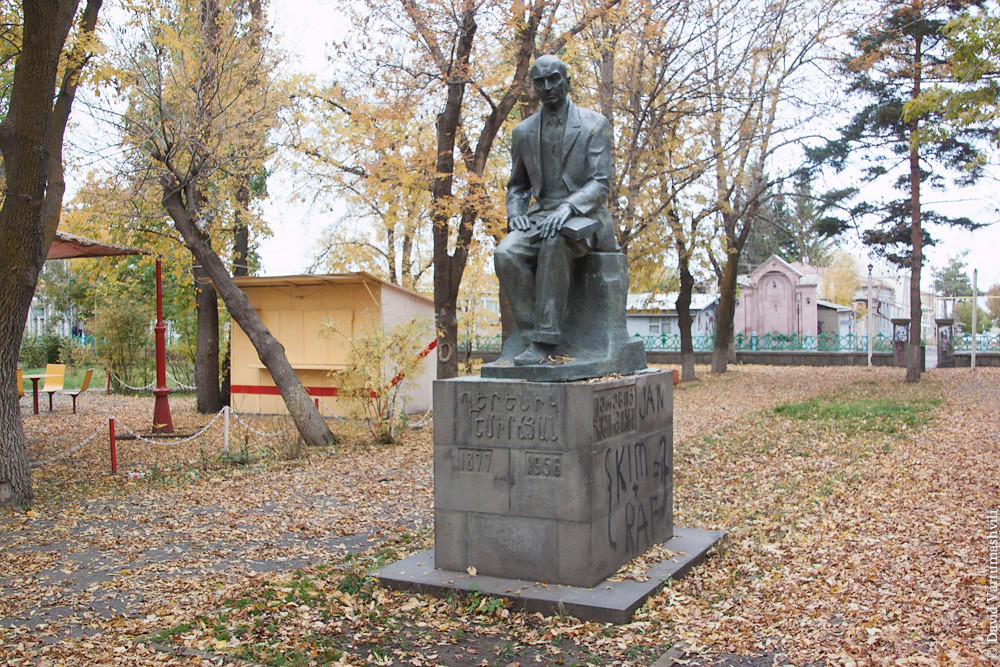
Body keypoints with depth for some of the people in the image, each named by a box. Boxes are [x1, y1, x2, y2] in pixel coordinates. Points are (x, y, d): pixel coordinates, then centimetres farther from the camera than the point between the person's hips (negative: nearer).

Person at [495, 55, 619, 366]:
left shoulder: (595, 125, -1)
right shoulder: (523, 132, 12)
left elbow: (600, 184, -9)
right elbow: (517, 186, 21)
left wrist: (568, 207, -27)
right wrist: (515, 214, -2)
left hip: (585, 216, -4)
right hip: (541, 215, 4)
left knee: (556, 243, -40)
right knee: (506, 254, -29)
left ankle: (544, 340, -36)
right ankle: (535, 336, -26)